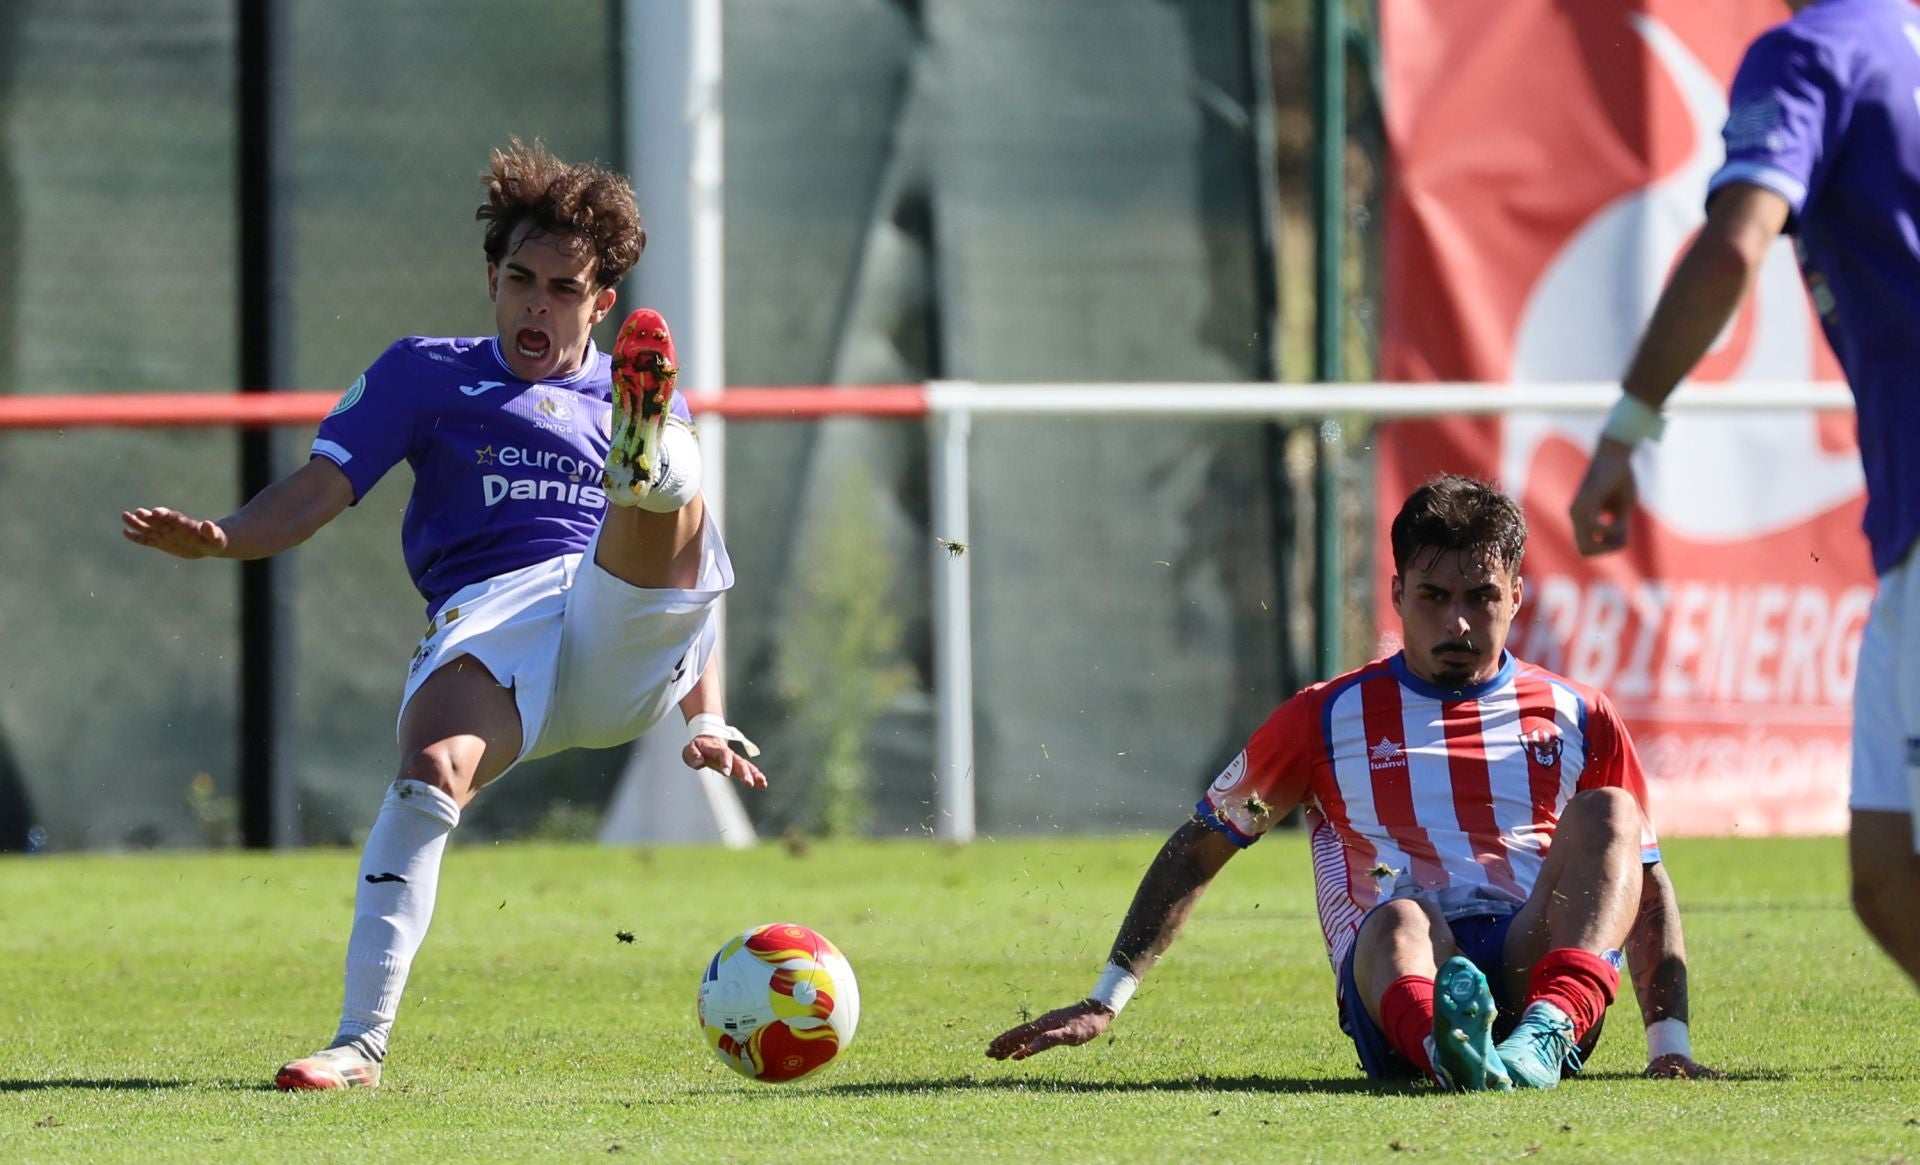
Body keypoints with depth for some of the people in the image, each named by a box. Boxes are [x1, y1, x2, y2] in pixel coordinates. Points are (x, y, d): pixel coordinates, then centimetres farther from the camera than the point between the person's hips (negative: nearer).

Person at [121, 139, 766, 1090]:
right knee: (432, 769, -33)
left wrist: (708, 718, 19)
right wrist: (219, 540, -10)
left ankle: (650, 459, -65)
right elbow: (319, 491, 10)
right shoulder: (429, 376, 22)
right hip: (489, 615, -2)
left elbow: (687, 577, 31)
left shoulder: (634, 398, 28)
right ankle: (361, 1040, -33)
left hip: (627, 637, 2)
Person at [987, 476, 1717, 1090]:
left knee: (1607, 813, -25)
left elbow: (1647, 887, 22)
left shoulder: (1580, 723, 20)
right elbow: (1197, 848, 21)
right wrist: (1103, 1004, 13)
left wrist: (1670, 1046, 7)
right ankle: (1448, 1050, -76)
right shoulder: (1329, 719, 17)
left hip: (1536, 962, 2)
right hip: (1395, 992, -2)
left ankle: (1544, 1035, -49)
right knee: (1397, 921, -39)